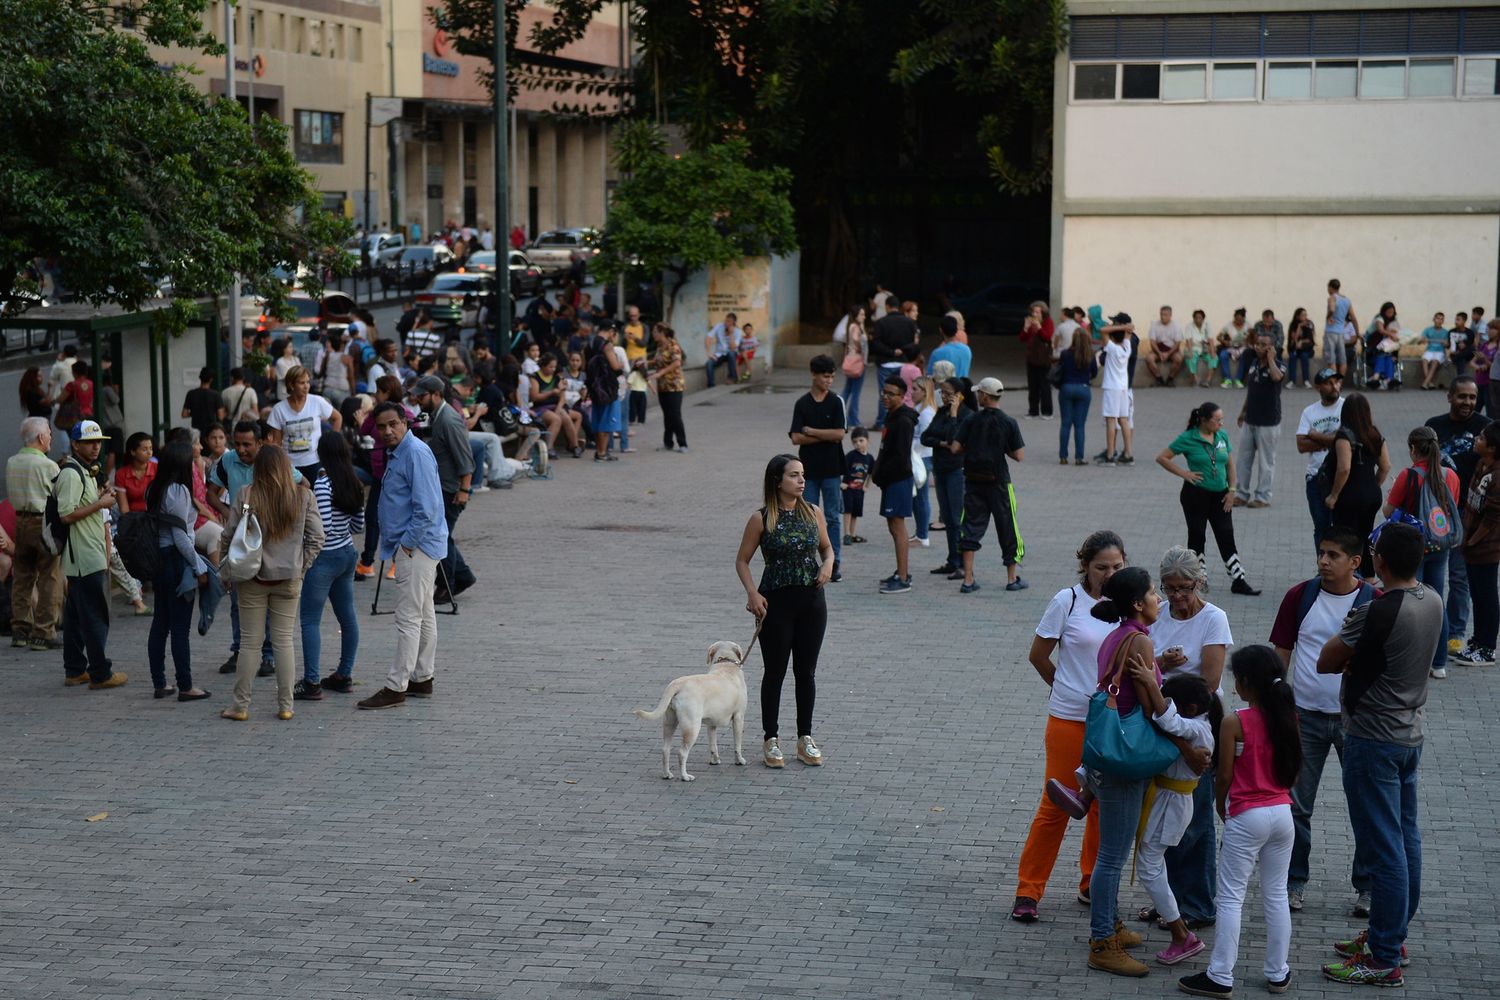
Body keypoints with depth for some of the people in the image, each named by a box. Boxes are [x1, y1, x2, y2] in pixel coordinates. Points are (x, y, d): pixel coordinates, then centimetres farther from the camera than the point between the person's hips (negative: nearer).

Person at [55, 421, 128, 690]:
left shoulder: (86, 471, 18)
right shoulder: (71, 474, -15)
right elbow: (67, 514, -23)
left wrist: (101, 496, 11)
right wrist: (100, 503, -17)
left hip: (90, 554, 11)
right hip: (85, 557, -11)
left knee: (75, 615, 13)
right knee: (95, 616, -9)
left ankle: (75, 670, 17)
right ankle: (100, 673, -7)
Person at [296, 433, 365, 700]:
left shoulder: (323, 485, -18)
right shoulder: (353, 483, 5)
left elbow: (323, 527, -22)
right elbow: (359, 524, 10)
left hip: (325, 557, -8)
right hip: (347, 553, 8)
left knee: (310, 620, -3)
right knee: (347, 616, 13)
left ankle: (312, 682, -5)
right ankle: (344, 675, 21)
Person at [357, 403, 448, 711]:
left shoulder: (416, 454, -18)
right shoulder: (395, 454, 15)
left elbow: (426, 507, -23)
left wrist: (407, 543, -18)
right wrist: (402, 544, 16)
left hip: (416, 546, -11)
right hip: (410, 546, 11)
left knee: (409, 618, -8)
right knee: (423, 614, 17)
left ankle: (396, 687, -8)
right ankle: (422, 679, 25)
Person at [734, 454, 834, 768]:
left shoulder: (813, 513, 2)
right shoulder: (761, 519, -8)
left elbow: (826, 547, 16)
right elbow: (742, 560, -2)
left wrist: (828, 564, -6)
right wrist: (752, 593, -15)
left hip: (811, 600, 3)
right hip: (776, 602, -3)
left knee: (806, 672, 10)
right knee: (775, 672, 4)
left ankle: (805, 738, 20)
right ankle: (771, 739, 15)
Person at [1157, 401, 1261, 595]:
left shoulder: (1222, 436, 4)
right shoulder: (1188, 439, -10)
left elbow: (1230, 463, 12)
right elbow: (1162, 458, -6)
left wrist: (1232, 490, 6)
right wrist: (1184, 474, -12)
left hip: (1220, 495, 4)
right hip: (1196, 494, -4)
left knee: (1226, 536, 3)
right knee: (1197, 536, 5)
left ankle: (1238, 580, 5)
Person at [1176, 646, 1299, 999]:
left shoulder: (1234, 722, -15)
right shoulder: (1287, 718, 1)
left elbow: (1224, 775, -9)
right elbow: (1292, 770, 9)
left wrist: (1221, 807, 8)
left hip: (1246, 817, -6)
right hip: (1282, 812, 6)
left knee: (1231, 897, 0)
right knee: (1276, 895, 13)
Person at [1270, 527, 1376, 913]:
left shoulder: (1375, 603, -5)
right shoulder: (1300, 597, 0)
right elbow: (1281, 654, 5)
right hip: (1306, 716, 2)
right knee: (1296, 805, 7)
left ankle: (1367, 885, 16)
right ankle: (1294, 882, 19)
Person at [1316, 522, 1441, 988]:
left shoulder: (1377, 613, -24)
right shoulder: (1433, 602, 2)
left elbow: (1324, 662, -13)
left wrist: (1350, 659, 3)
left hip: (1372, 742, -9)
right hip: (1410, 734, 9)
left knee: (1384, 849, -4)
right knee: (1405, 839, 17)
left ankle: (1385, 960, 1)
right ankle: (1392, 934, 31)